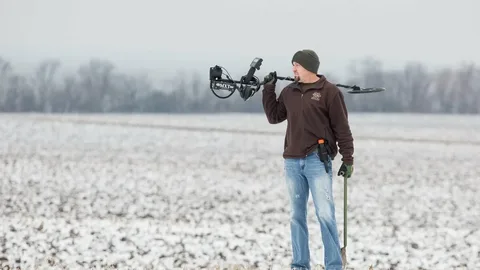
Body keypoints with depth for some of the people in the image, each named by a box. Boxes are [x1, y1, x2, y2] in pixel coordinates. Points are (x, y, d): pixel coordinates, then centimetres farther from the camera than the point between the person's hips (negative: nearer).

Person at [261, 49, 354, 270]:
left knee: (325, 214, -11)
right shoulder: (289, 92, 12)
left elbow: (342, 128, -3)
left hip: (318, 161, -5)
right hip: (292, 162, 6)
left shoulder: (329, 92, -3)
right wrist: (268, 90, 11)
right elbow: (274, 117, 19)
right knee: (296, 216, 8)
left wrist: (348, 159, -7)